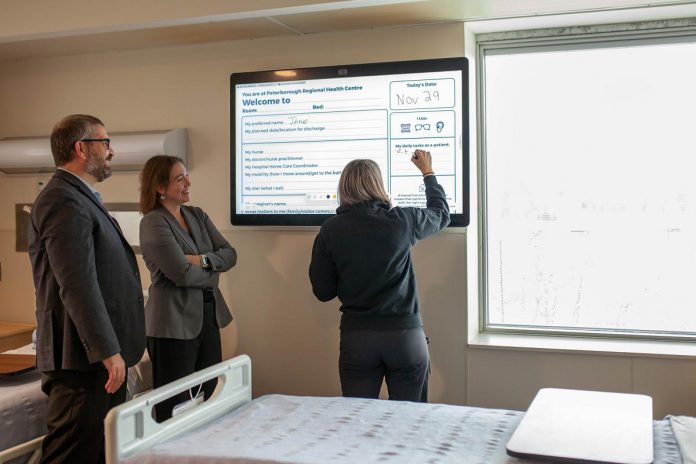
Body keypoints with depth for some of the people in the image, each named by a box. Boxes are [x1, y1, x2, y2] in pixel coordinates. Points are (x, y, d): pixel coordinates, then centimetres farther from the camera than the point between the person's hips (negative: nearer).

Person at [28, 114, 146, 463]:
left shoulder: (81, 198, 18)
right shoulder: (64, 202, -15)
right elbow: (78, 286, -23)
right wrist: (107, 352, -23)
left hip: (102, 354, 10)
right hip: (84, 357, -10)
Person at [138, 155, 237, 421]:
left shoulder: (197, 215, 11)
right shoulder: (153, 223, -11)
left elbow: (229, 254, 4)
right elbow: (182, 274, -19)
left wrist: (202, 260, -14)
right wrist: (212, 273, -3)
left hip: (208, 316, 7)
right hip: (175, 322, -7)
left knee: (210, 396, 12)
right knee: (175, 407, 2)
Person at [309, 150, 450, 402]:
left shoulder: (330, 230, -3)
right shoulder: (402, 221, -3)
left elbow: (323, 291, 2)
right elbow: (441, 213, 19)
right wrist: (428, 173, 33)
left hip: (356, 337, 1)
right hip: (405, 334, 0)